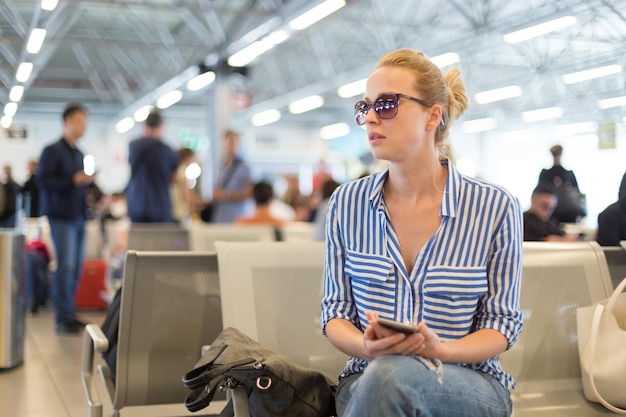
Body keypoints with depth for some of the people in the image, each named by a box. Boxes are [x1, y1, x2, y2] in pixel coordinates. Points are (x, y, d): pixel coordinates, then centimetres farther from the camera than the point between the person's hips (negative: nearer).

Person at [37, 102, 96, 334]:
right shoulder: (52, 150, -5)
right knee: (66, 267, -9)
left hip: (78, 216, 7)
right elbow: (43, 180, -14)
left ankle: (69, 315, 19)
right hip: (61, 217, -7)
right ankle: (63, 319, -2)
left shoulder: (79, 154, 16)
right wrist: (74, 181, -20)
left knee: (76, 268, 9)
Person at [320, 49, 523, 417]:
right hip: (367, 379, 2)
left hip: (470, 384, -1)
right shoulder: (347, 203, 2)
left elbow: (501, 322, -1)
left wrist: (441, 350, -21)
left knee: (390, 373, -35)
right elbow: (336, 311, 5)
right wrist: (366, 346, -18)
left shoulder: (496, 207, -5)